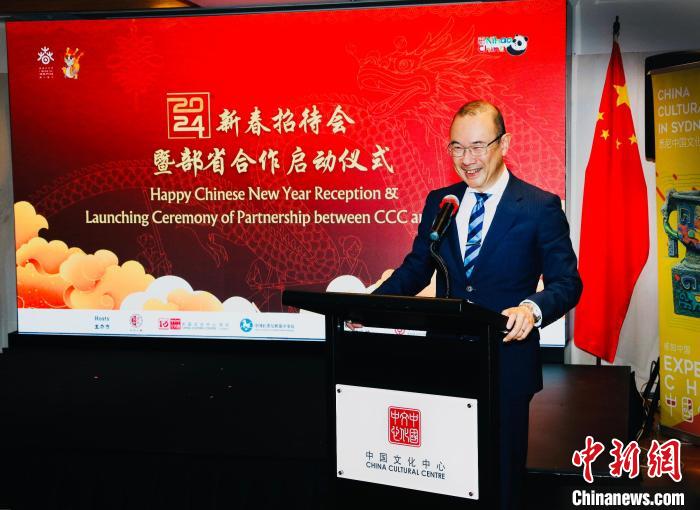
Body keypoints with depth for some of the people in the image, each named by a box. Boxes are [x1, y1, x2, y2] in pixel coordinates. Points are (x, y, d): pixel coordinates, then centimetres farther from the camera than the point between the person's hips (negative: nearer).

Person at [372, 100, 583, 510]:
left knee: (501, 476, 11)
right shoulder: (438, 202, 6)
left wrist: (532, 307, -29)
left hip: (507, 360, -3)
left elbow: (567, 282, -8)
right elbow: (417, 269, 10)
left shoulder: (540, 207, -6)